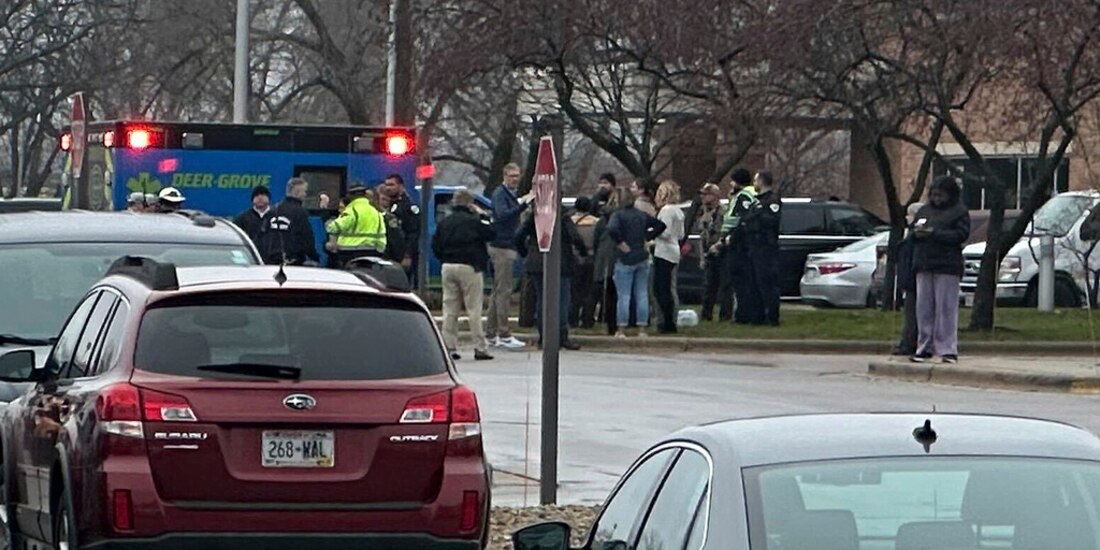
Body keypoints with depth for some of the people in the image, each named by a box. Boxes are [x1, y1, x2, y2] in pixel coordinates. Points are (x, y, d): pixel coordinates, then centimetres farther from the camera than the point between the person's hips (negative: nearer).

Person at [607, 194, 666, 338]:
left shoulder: (618, 215, -9)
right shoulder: (642, 215, 8)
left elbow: (612, 229, -27)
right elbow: (660, 225, 14)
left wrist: (620, 242, -15)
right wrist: (647, 238, 11)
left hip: (625, 259, -5)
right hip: (642, 259, 5)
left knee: (624, 295, -3)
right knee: (642, 295, 8)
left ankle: (622, 329, -4)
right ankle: (642, 328, 8)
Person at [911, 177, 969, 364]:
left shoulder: (959, 212, 1)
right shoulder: (925, 210, 18)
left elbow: (961, 235, -10)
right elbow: (912, 233, 20)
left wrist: (934, 233, -16)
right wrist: (916, 233, -5)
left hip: (947, 266, -6)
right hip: (923, 265, 6)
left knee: (946, 308, -7)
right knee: (924, 308, 5)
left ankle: (948, 349, -6)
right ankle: (924, 348, 9)